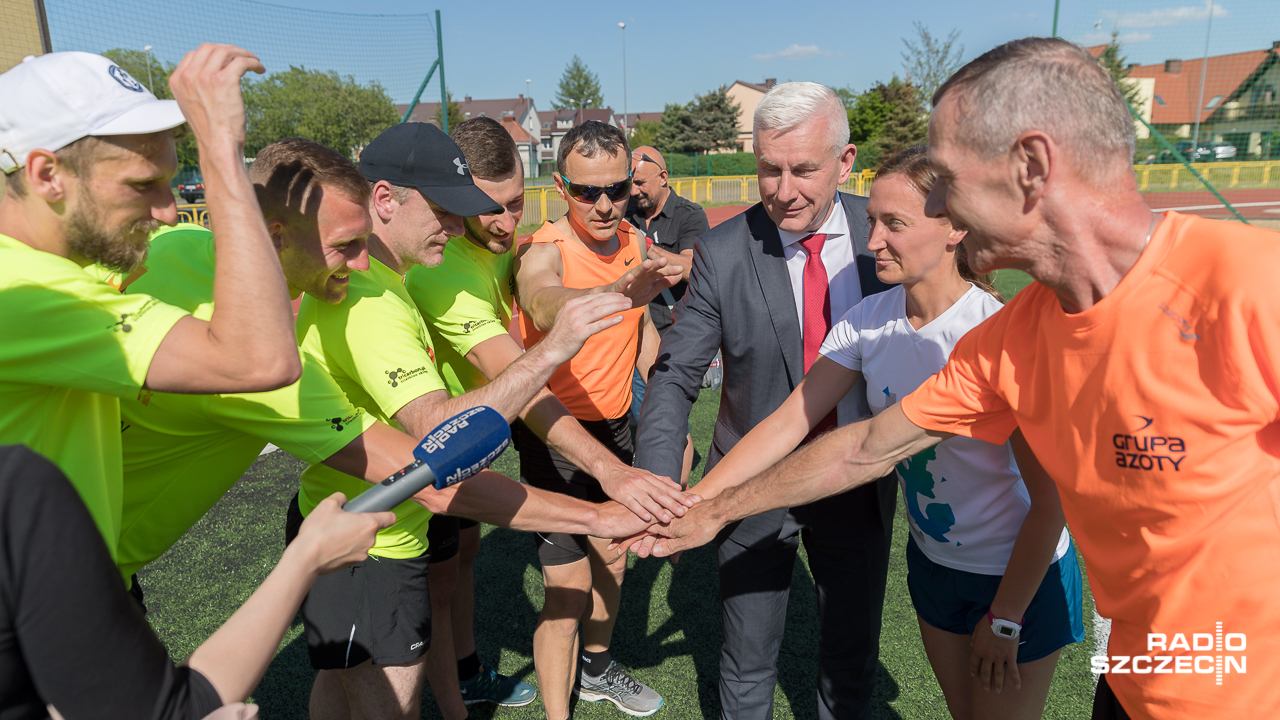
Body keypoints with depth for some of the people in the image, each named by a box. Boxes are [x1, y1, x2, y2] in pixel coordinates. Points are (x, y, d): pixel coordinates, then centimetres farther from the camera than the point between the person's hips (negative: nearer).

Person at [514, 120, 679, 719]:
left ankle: (597, 670, 45)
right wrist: (616, 291, -66)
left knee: (611, 566, 21)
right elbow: (547, 307, -46)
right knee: (567, 593, -3)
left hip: (615, 426, 7)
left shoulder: (632, 241, 0)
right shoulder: (543, 252, -21)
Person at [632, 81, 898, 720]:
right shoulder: (722, 253, -14)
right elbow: (674, 378, -13)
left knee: (852, 663, 21)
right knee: (747, 667, 17)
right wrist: (656, 483, -28)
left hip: (859, 483, 2)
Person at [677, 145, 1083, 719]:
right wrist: (693, 501, -17)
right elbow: (790, 421, -10)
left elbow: (1049, 499, -21)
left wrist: (1004, 620, -13)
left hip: (1022, 572, -5)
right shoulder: (868, 320, -10)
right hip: (932, 559, 5)